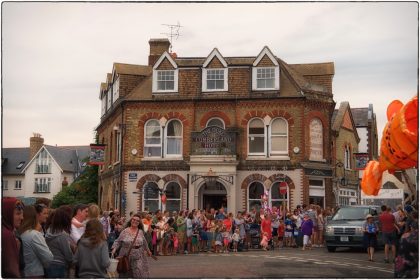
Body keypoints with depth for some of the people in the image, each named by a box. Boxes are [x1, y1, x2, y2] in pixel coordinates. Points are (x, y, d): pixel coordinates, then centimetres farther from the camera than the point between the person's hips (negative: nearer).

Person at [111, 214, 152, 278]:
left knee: (140, 275, -4)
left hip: (138, 259, 2)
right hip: (126, 259, -2)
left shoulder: (140, 232, 5)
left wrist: (148, 250, 29)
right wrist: (114, 249, -20)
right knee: (125, 276, 8)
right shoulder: (125, 231, -5)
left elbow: (144, 242, 19)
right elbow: (118, 241, -4)